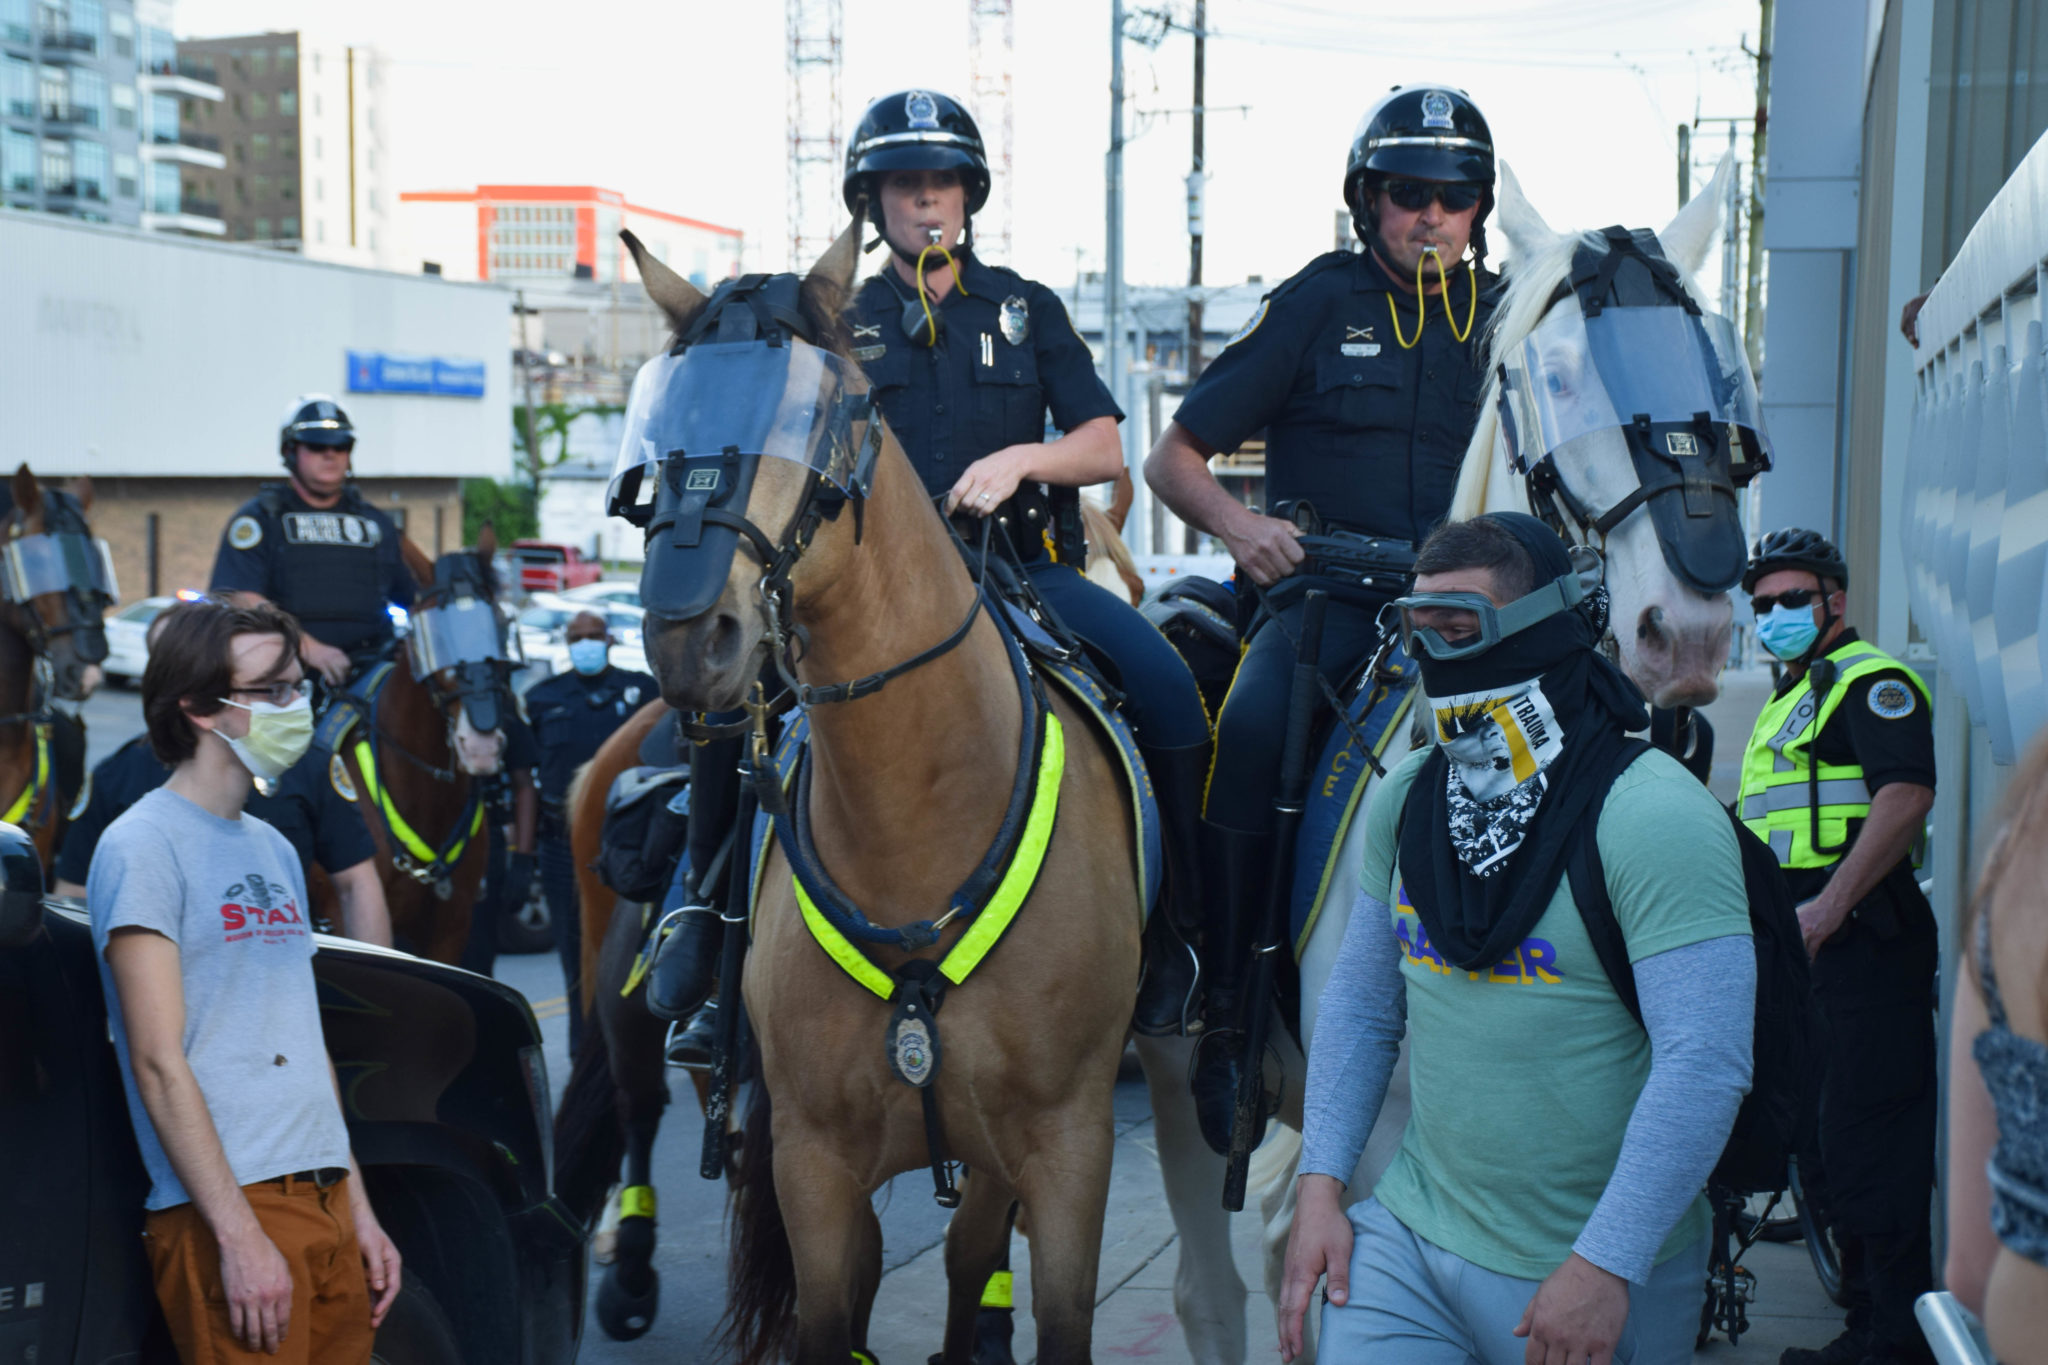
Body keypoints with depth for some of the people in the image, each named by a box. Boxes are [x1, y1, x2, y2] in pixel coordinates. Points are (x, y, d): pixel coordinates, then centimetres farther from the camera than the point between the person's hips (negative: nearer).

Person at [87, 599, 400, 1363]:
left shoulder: (273, 849, 18)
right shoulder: (144, 845, -7)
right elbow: (159, 1063, -14)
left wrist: (358, 1211, 16)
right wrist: (239, 1235, -19)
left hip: (325, 1202, 8)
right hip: (228, 1212, -8)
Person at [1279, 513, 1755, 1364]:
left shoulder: (1654, 817, -17)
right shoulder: (1404, 799, 4)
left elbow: (1705, 1061, -22)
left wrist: (1605, 1266, -23)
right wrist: (1320, 1184, 2)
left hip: (1595, 1273, -5)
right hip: (1408, 1233, 5)